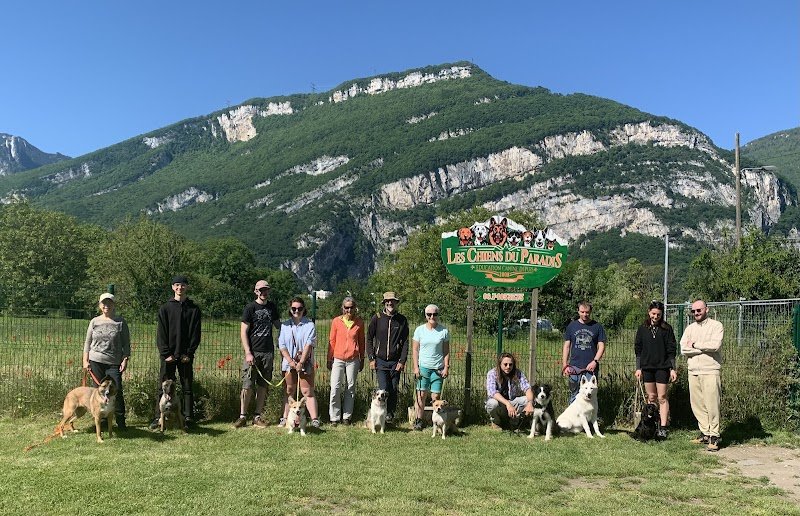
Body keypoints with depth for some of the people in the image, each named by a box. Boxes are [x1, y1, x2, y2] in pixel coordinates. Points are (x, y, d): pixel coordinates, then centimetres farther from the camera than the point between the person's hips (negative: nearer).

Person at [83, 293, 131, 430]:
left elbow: (126, 343, 3)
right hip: (96, 362, 2)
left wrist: (125, 359, -5)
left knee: (116, 391, -6)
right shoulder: (94, 322, 8)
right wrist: (85, 360, 4)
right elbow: (87, 343, 11)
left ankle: (121, 422, 3)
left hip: (114, 363, -2)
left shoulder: (120, 322, 2)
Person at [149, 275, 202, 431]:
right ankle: (158, 418, 10)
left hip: (186, 356, 0)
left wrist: (189, 353, -7)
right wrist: (165, 353, -9)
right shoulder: (165, 308, 4)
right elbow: (161, 333, -1)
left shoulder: (194, 309, 5)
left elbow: (196, 334, 1)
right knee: (163, 387, 3)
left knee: (187, 388, 5)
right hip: (168, 355, 0)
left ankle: (188, 419, 10)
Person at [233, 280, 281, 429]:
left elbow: (278, 325, 22)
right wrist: (248, 353, -12)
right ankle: (242, 416, 5)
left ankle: (257, 416, 14)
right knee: (247, 385, -6)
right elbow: (243, 332, -5)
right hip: (253, 352, -4)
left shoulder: (272, 307, 11)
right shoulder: (250, 308, -3)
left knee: (263, 386, 6)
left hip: (268, 352, 4)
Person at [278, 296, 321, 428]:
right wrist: (291, 361, -8)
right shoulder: (285, 325, 9)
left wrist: (301, 363, -15)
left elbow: (309, 345, -9)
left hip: (305, 364, -3)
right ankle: (285, 418, 16)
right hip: (289, 363, 3)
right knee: (289, 392, 10)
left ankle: (315, 419, -8)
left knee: (307, 391, -6)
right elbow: (282, 346, 3)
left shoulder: (309, 325, -1)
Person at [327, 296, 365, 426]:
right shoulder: (336, 321, 0)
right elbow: (332, 341, 6)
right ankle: (335, 417, 7)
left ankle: (347, 416, 17)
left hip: (353, 360, 1)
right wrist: (329, 359, 5)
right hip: (338, 359, -1)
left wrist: (362, 359, 13)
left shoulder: (359, 322, 3)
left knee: (350, 388, 7)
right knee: (335, 388, -4)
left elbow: (361, 342, 11)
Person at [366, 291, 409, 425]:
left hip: (395, 362, 1)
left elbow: (405, 342, 4)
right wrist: (371, 358, -2)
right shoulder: (377, 318, 1)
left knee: (393, 390, 5)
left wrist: (402, 361, -4)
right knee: (383, 389, -8)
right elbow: (369, 339, 5)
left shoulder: (402, 320, 4)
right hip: (380, 360, -1)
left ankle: (391, 415, 19)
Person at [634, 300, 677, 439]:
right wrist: (638, 368, 3)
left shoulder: (666, 329, -1)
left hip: (662, 367, -2)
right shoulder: (643, 329, 5)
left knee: (662, 397, -3)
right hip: (647, 367, 2)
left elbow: (671, 350, 0)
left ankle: (663, 428, -1)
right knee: (651, 397, 8)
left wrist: (673, 369, -4)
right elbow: (638, 349, 8)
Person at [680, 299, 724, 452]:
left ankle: (714, 436, 2)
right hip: (693, 371, 5)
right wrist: (704, 348, -8)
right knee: (696, 404, 6)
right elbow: (683, 349, 1)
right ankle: (705, 433, 17)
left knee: (712, 405, -6)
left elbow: (715, 345, -16)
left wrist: (695, 345, -6)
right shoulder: (690, 328, 14)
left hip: (710, 371, -5)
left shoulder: (716, 326, 0)